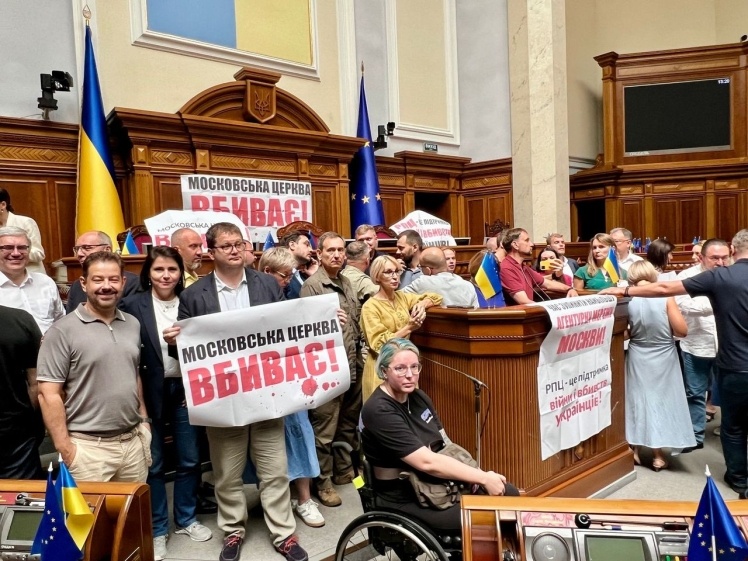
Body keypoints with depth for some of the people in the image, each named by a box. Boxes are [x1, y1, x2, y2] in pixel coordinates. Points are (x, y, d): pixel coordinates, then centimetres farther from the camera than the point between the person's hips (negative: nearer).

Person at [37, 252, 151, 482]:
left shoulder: (132, 324, 7)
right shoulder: (62, 331, -10)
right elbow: (49, 394, -11)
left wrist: (144, 421, 12)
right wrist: (64, 448, -13)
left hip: (134, 441, 5)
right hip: (89, 447, -5)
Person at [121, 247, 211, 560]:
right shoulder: (133, 305, -6)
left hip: (186, 390, 2)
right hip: (150, 392, -2)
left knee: (190, 460, 12)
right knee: (153, 464, 11)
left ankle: (187, 519, 33)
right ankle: (157, 528, 29)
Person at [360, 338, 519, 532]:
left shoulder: (418, 397, 3)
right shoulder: (379, 411, -23)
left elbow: (446, 445, 5)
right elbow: (427, 462, -28)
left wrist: (481, 476, -11)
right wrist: (483, 478, -23)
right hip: (405, 498, -8)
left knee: (509, 493, -3)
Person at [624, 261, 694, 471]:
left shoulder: (628, 301, -9)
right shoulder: (666, 298, -14)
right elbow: (682, 330, -12)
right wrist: (665, 329, 6)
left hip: (638, 359, 1)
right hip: (663, 359, -1)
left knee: (638, 399, 14)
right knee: (660, 400, 10)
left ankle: (634, 450, 22)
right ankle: (658, 456, 18)